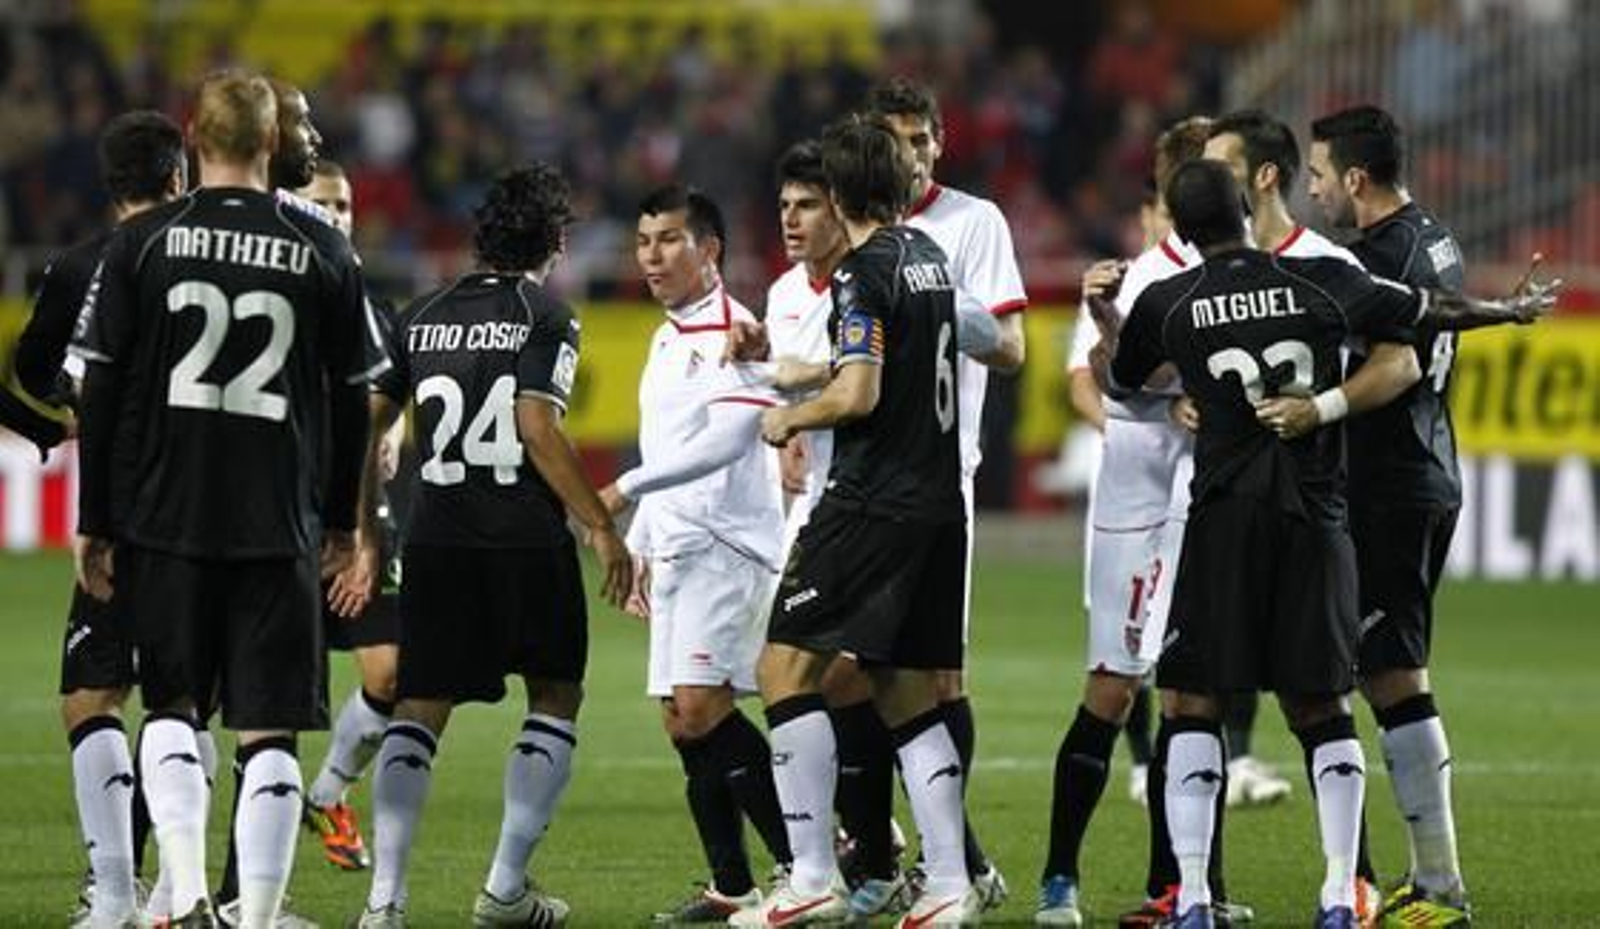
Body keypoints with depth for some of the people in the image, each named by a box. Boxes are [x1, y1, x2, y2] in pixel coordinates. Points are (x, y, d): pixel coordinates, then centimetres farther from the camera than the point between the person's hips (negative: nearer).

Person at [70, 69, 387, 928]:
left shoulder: (142, 243, -2)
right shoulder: (322, 253, 0)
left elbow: (102, 390, -1)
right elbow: (354, 400, 6)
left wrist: (94, 524, 6)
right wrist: (342, 520, 19)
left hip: (164, 517, 0)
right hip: (280, 527, 0)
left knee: (171, 709, 14)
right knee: (267, 735, 3)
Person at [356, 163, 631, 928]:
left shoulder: (424, 315, 11)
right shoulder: (545, 315, -4)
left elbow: (366, 422, 10)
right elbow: (537, 427, -15)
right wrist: (602, 527, -12)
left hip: (435, 541, 4)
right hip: (526, 541, -4)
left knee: (418, 711, 6)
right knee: (555, 700, 12)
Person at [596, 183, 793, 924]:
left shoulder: (733, 333, -11)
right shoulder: (665, 341, 19)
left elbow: (725, 439, -22)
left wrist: (627, 491, -24)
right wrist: (637, 547, 24)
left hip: (728, 543, -9)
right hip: (675, 549, 9)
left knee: (702, 706, -18)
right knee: (681, 721, 5)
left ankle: (806, 859, -12)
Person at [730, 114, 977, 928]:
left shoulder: (864, 272, -12)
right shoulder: (927, 256, 14)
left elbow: (857, 395, -21)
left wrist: (790, 419, -2)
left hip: (872, 504, -8)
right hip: (936, 501, 8)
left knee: (787, 668, -5)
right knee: (908, 695, 11)